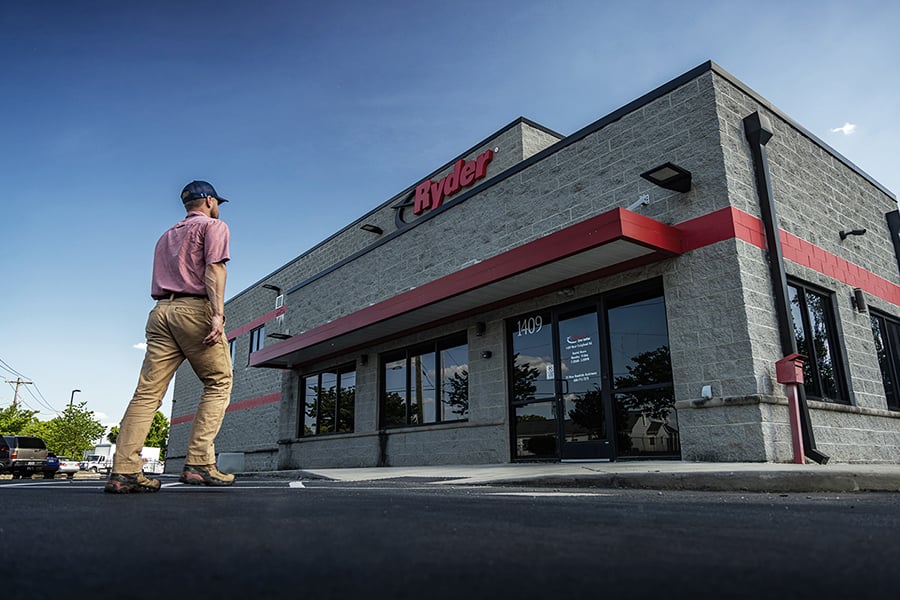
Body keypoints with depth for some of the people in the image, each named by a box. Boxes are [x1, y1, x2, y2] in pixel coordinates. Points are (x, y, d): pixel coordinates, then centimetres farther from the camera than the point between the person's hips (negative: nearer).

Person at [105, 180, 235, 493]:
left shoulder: (166, 235, 30)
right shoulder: (214, 226, 9)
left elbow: (158, 282, 23)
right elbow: (214, 268, -8)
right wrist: (218, 313, -18)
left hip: (160, 310, 7)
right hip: (194, 309, -6)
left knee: (147, 392, 0)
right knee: (218, 384, -1)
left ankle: (124, 470, -6)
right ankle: (199, 464, -10)